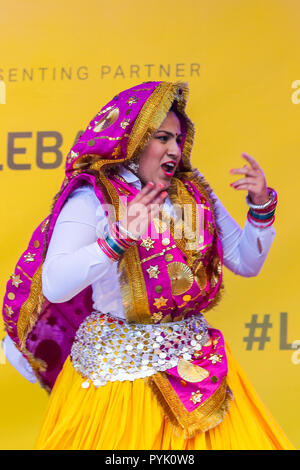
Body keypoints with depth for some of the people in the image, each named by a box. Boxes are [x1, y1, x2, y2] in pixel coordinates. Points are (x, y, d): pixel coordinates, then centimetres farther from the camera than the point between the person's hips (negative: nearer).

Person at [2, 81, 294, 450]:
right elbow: (54, 286, -24)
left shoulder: (196, 194, 5)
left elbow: (246, 262, 8)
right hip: (120, 365, -5)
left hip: (196, 361, 5)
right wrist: (119, 236, -34)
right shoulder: (92, 198, -11)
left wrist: (261, 205, -7)